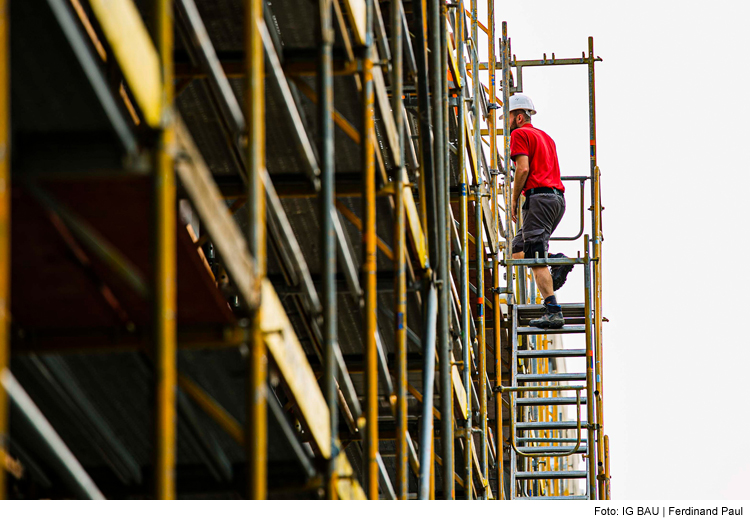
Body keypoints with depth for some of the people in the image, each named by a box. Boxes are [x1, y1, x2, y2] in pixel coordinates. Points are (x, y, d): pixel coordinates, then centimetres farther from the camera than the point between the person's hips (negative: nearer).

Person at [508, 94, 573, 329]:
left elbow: (523, 168, -12)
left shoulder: (520, 134, 0)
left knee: (535, 259, -11)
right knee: (518, 248, 17)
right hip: (558, 198, 9)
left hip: (539, 196, -9)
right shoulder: (545, 137, 27)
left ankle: (553, 312, -20)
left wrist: (514, 200, -3)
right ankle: (559, 261, -6)